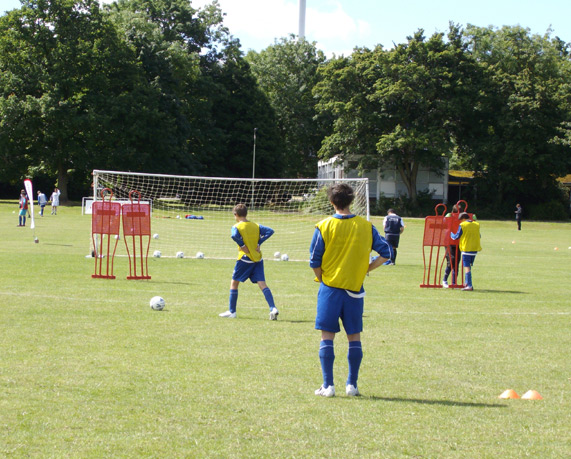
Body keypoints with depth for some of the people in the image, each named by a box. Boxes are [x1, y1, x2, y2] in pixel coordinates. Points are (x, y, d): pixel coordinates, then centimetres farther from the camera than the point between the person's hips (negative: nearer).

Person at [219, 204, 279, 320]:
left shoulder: (237, 227, -6)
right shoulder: (256, 226, 9)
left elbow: (234, 236, -28)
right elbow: (270, 231, 1)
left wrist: (242, 246, -15)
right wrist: (259, 243, -1)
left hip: (245, 259, -4)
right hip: (258, 259, 4)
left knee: (234, 283, 10)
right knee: (262, 284, -1)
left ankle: (232, 311, 14)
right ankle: (273, 308, -17)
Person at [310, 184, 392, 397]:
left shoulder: (324, 227, -6)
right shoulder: (366, 226, 0)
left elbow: (314, 261, -4)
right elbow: (386, 253, 1)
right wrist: (366, 269, 8)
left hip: (330, 287, -2)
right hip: (355, 289, 2)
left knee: (327, 337, 3)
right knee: (354, 338, 10)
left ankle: (328, 385, 0)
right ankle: (352, 385, 11)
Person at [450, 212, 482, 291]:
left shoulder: (462, 225, -8)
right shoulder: (477, 225, 7)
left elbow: (456, 237, -3)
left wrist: (451, 234, 17)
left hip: (466, 248, -6)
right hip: (475, 249, 6)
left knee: (467, 267, -5)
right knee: (469, 266, 18)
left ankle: (469, 286, -13)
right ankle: (467, 283, 20)